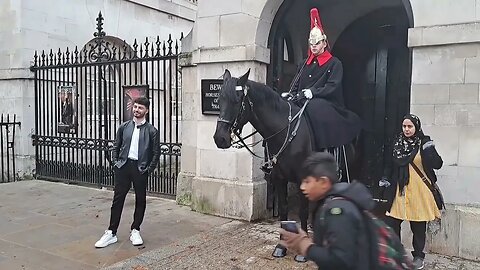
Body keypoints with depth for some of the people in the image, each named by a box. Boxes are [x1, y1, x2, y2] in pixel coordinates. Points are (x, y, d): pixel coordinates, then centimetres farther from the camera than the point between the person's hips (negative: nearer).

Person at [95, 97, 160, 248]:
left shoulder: (151, 131, -1)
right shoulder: (124, 127, 7)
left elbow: (156, 153, 0)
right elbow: (116, 147, 14)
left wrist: (149, 170, -5)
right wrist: (116, 162, 4)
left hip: (140, 169, -2)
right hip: (124, 167, 2)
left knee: (140, 200, 7)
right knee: (118, 199, 3)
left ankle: (135, 231, 22)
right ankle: (111, 233, 12)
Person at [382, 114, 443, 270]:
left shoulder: (424, 142, -6)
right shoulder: (398, 142, 5)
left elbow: (437, 165, -11)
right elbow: (391, 164, 16)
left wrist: (430, 151, -28)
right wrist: (385, 179, 5)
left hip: (418, 191, -3)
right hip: (399, 190, 4)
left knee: (418, 226, 8)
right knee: (391, 223, 5)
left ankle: (418, 256, 27)